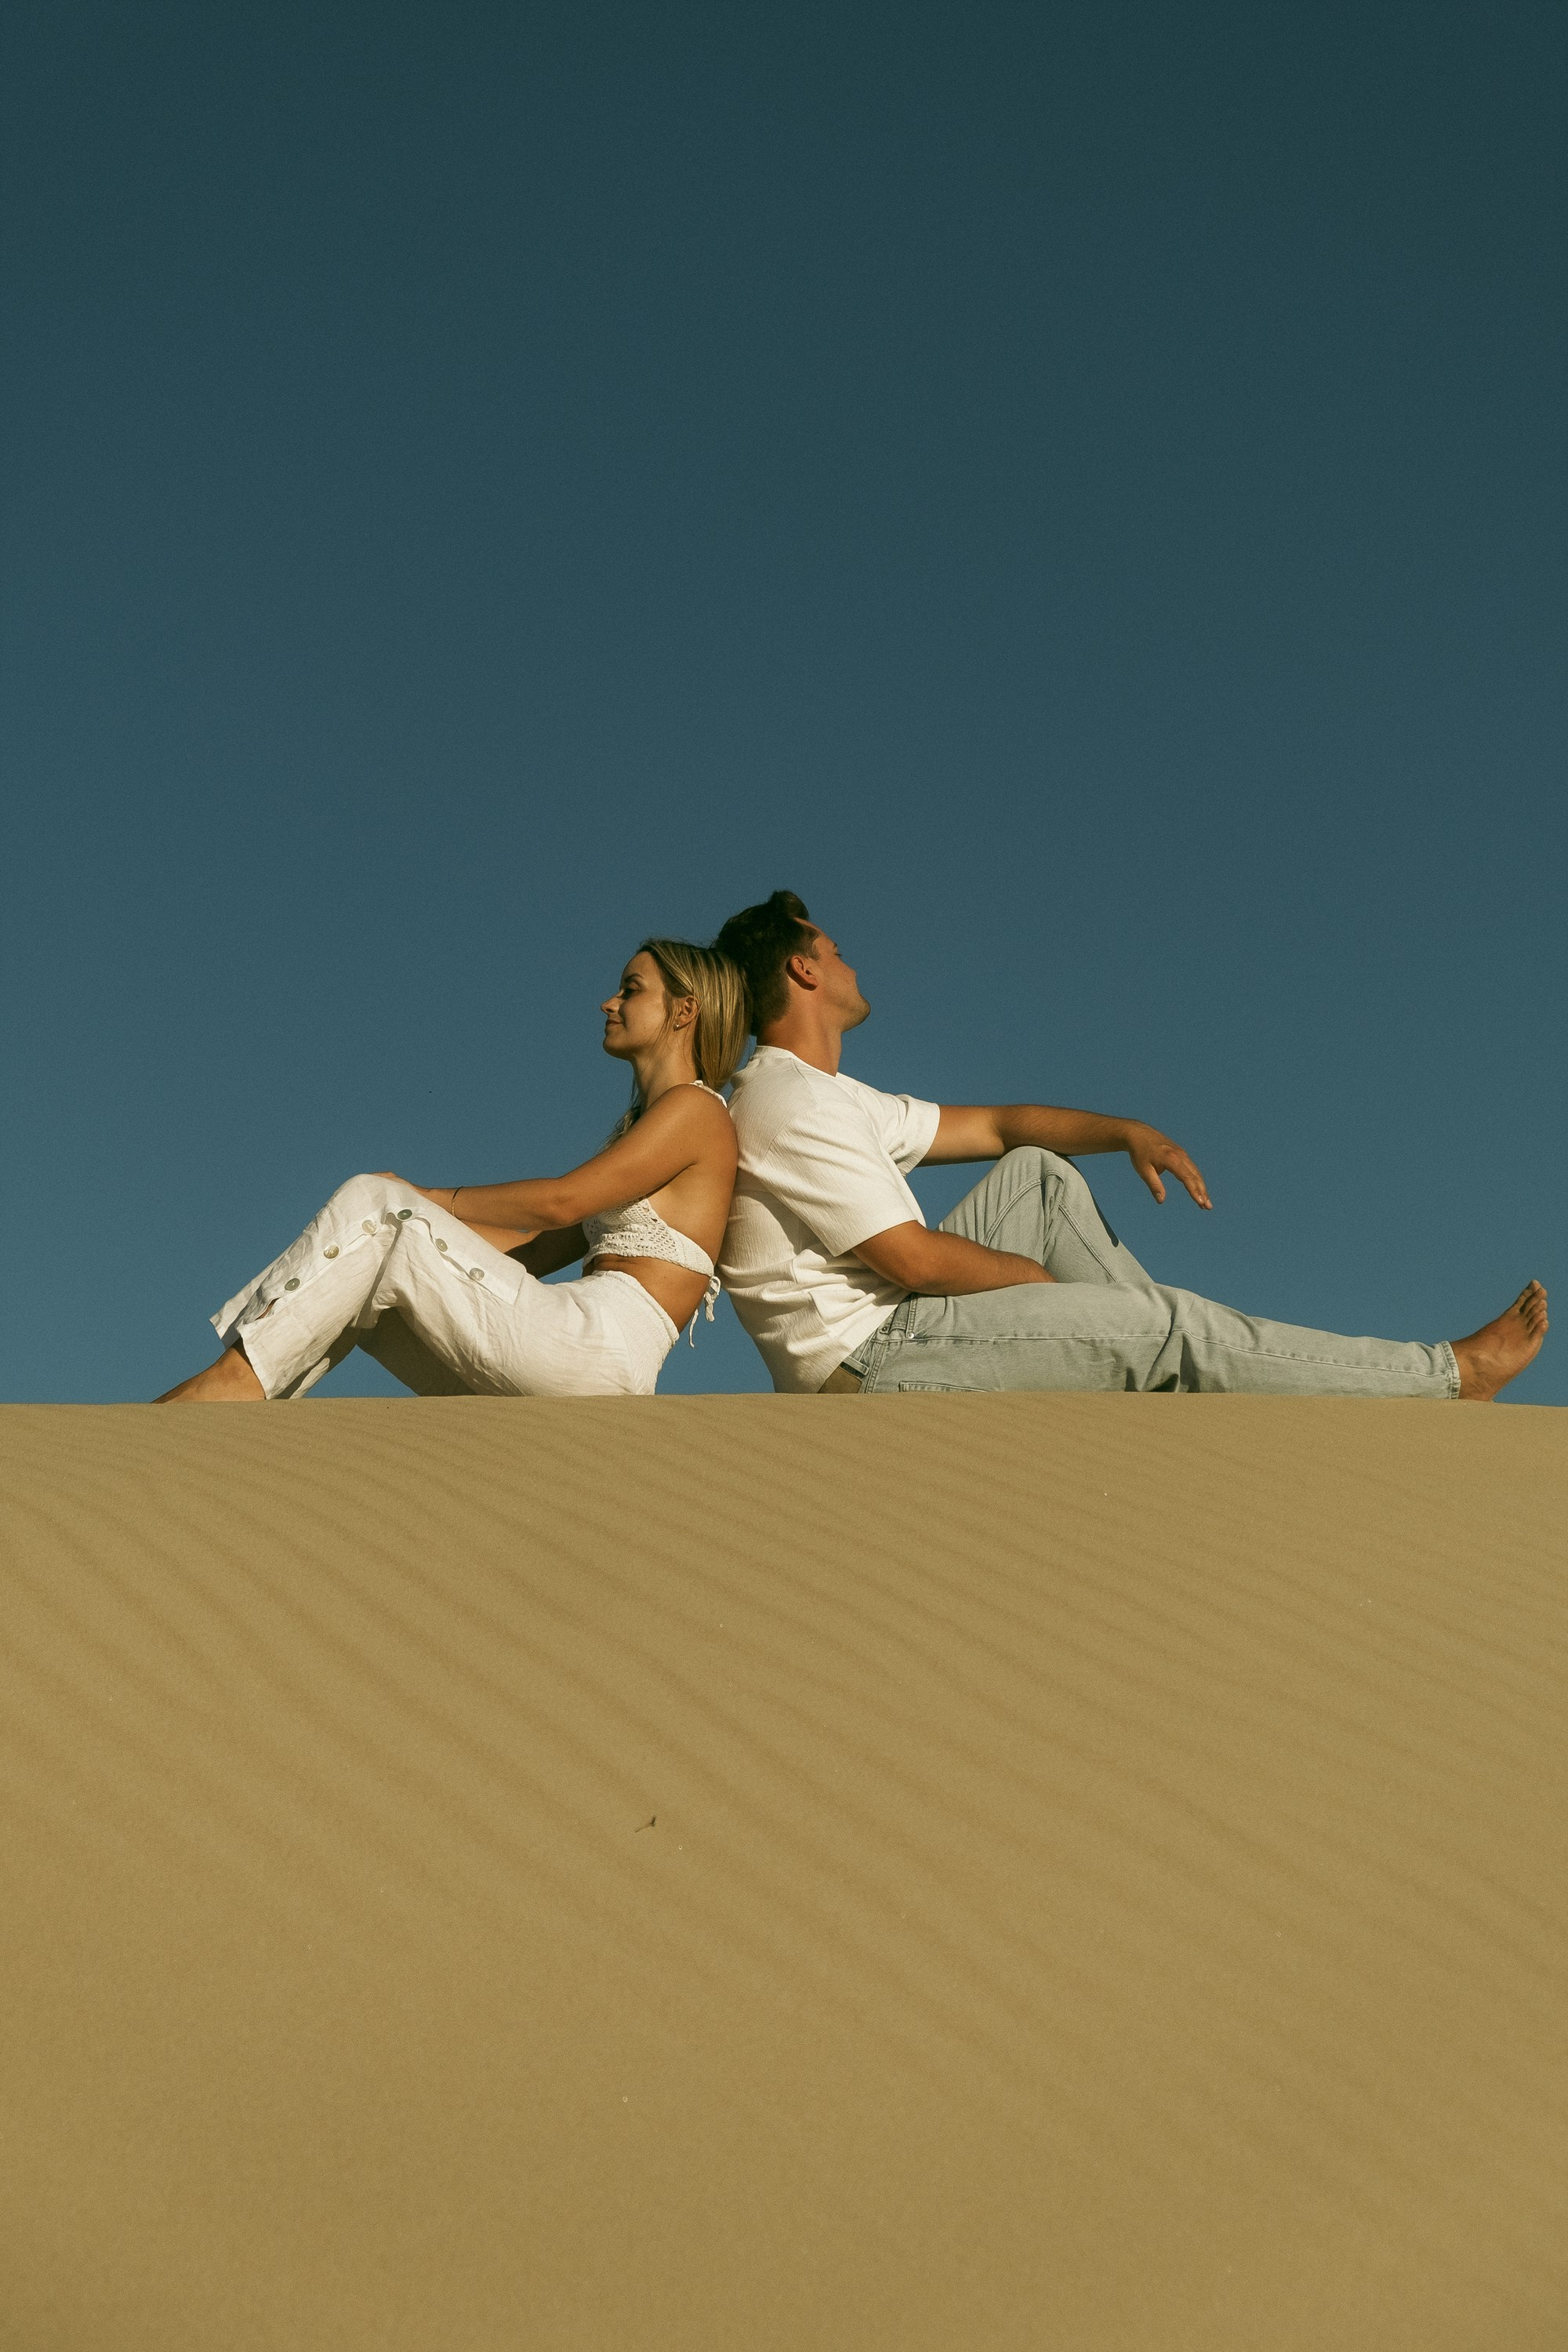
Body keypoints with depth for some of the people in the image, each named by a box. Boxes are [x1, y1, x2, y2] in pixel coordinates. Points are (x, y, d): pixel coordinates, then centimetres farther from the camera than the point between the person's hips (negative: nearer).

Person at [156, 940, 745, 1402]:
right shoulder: (637, 1125, 27)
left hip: (600, 1350, -9)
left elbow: (560, 1202, -11)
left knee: (372, 1206, -10)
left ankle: (236, 1377, -13)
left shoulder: (694, 1108, -2)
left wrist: (424, 1199, -2)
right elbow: (540, 1251, 22)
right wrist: (419, 1218, 12)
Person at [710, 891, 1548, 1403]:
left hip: (893, 1327, 10)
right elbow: (915, 1259, -20)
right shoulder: (787, 1103, -15)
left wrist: (1127, 1132, 8)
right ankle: (1451, 1373, -1)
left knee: (1036, 1172, 14)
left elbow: (992, 1125, 21)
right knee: (1165, 1322, -10)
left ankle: (1171, 1367, 9)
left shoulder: (834, 1098, 18)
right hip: (868, 1357, -10)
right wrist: (1042, 1275, -5)